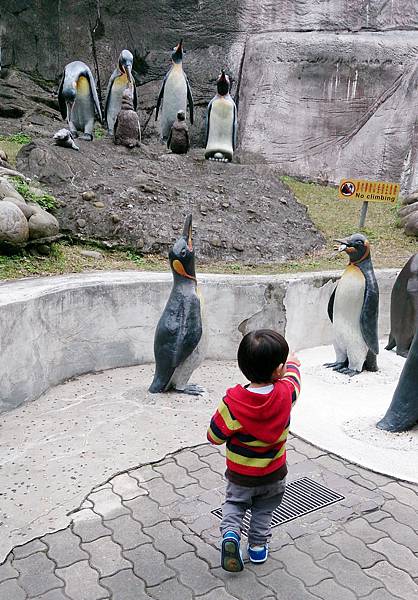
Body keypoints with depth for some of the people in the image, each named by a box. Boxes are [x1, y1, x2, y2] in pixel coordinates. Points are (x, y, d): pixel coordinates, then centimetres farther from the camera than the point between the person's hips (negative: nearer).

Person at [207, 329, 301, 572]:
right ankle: (258, 546, 34)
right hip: (274, 475, 2)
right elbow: (293, 375, 0)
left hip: (240, 476, -1)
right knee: (264, 509, 27)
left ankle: (230, 532, 4)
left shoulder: (232, 403, -31)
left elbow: (215, 436, -16)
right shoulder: (285, 394, -25)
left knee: (234, 502, 25)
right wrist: (293, 363, 22)